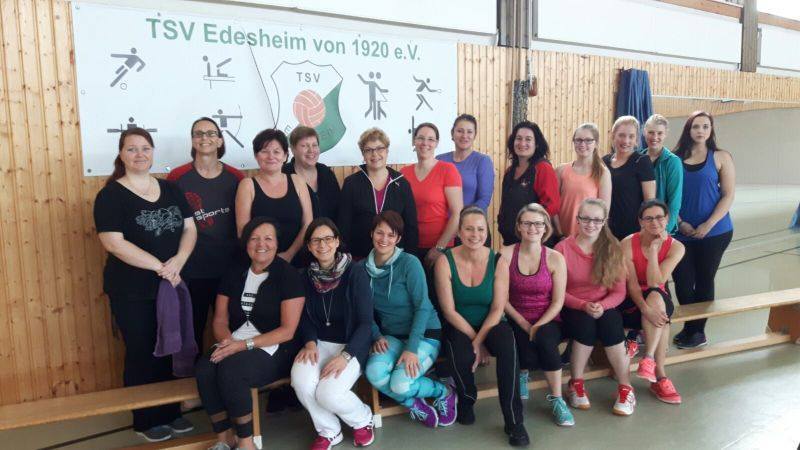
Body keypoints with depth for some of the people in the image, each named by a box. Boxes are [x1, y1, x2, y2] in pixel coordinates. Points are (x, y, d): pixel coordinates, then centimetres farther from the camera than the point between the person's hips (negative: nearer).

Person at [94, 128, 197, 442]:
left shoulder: (170, 190, 7)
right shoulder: (111, 194, -8)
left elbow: (189, 228, 4)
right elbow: (113, 242, -18)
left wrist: (179, 260, -15)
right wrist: (159, 266, -20)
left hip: (171, 285, 5)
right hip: (132, 291, -4)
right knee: (141, 355, 6)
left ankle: (171, 412, 28)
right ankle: (146, 421, 21)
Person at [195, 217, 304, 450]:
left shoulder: (288, 275, -6)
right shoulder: (234, 273, 11)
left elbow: (288, 331, -11)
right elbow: (220, 320, 9)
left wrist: (245, 344, -19)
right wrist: (227, 341, -14)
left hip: (274, 350, -5)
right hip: (235, 345, 5)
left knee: (230, 368, -31)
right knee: (204, 368, -25)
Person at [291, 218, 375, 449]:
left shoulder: (355, 271, -13)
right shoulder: (306, 275, 1)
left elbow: (366, 322, -13)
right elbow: (306, 317, 10)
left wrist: (345, 355, -22)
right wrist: (310, 342, -10)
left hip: (351, 345, -4)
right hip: (320, 343, 4)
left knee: (328, 393, -26)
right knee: (301, 382, -26)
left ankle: (363, 420, 10)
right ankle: (329, 431, 4)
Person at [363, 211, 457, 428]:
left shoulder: (409, 263, -13)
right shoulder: (364, 268, 2)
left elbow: (422, 306, -15)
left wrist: (411, 348, -21)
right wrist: (377, 336, -11)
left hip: (424, 335, -4)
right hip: (391, 336, 4)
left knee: (399, 384, -26)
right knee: (374, 372, -27)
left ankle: (443, 392, 8)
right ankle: (413, 403, 3)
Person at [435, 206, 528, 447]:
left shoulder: (498, 261, -7)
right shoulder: (445, 262, -10)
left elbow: (498, 308, -9)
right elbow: (449, 311, -11)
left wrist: (479, 340, -20)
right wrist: (473, 340, -16)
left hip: (490, 325, 1)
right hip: (459, 328, -1)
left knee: (507, 342, -33)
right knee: (462, 354, -33)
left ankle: (514, 421, -22)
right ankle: (466, 400, 5)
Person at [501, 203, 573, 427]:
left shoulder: (555, 258, -1)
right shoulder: (506, 254, -2)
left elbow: (558, 301, -3)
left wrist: (538, 326, -17)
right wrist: (523, 324, -14)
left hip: (547, 321, 0)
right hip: (517, 320, 0)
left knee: (544, 338, -34)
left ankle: (557, 399, -15)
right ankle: (522, 372, 12)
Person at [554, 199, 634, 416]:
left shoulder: (612, 248, 2)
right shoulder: (562, 248, -6)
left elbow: (619, 291, -1)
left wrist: (602, 306, -21)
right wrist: (584, 305, -22)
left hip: (604, 307, 2)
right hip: (573, 309, -1)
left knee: (611, 323, -30)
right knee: (586, 323, -33)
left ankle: (625, 389, -14)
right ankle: (576, 384, -12)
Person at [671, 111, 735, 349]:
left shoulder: (721, 157, -1)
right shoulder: (675, 158, 4)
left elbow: (728, 196, -5)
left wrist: (707, 226, -14)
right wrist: (680, 223, -7)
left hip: (714, 232, -2)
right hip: (682, 232, 2)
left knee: (704, 281, 7)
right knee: (682, 280, 1)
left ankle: (698, 331, 22)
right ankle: (689, 326, 24)